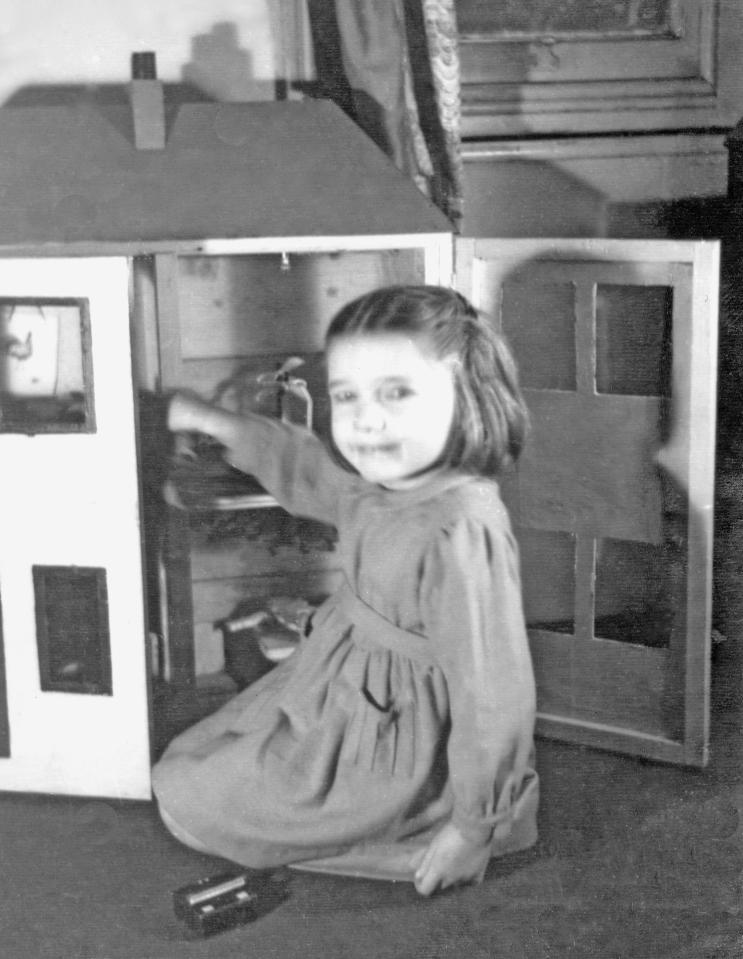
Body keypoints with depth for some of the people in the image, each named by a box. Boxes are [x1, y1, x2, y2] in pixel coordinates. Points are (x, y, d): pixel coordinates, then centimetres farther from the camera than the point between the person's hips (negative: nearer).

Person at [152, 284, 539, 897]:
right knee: (190, 760, 25)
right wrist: (219, 425, 22)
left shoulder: (463, 533, -34)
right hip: (346, 694, 9)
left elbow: (492, 692, -31)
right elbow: (305, 468, 18)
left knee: (187, 800, 0)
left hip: (396, 742, -9)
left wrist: (473, 828, -24)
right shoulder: (380, 482, -7)